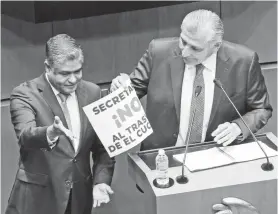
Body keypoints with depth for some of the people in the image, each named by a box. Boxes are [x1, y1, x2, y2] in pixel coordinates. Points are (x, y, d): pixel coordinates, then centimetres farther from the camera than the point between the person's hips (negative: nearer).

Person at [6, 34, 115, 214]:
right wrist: (50, 133, -45)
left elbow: (102, 145, 8)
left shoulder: (92, 92, 4)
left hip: (80, 197, 4)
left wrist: (101, 180, -6)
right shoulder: (25, 94, -9)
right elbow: (25, 136, -26)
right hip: (37, 198, -4)